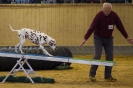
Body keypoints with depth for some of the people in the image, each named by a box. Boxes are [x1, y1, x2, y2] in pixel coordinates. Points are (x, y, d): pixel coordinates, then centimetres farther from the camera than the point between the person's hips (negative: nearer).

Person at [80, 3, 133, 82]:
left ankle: (108, 76, 6)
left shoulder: (114, 15, -9)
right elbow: (92, 27, -25)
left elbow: (120, 26, -1)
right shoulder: (99, 16, -20)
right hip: (98, 39, -4)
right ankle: (92, 75, -2)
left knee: (110, 57, -1)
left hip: (109, 39, 4)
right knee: (97, 56, -13)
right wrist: (85, 38, -31)